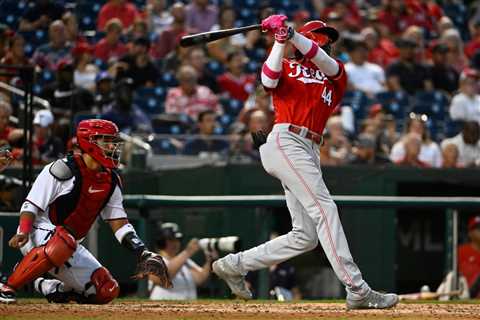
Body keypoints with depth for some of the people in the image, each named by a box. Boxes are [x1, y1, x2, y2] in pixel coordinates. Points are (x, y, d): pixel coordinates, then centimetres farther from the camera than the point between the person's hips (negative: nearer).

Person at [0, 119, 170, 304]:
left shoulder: (111, 181, 8)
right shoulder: (64, 169, -14)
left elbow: (119, 223, 9)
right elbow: (31, 204, -15)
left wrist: (144, 254, -3)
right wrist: (23, 232, -33)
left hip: (70, 249, 8)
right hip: (40, 232, -8)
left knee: (107, 290, -4)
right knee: (64, 241, -42)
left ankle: (45, 288, 17)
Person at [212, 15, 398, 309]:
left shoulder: (336, 76, 22)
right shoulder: (287, 67, 14)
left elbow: (322, 60, 0)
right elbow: (269, 80, -9)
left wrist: (290, 33, -14)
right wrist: (280, 40, -13)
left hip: (309, 152, 7)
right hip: (285, 140, -7)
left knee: (306, 236, 2)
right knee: (324, 209, -17)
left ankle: (233, 265, 13)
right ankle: (358, 291, -24)